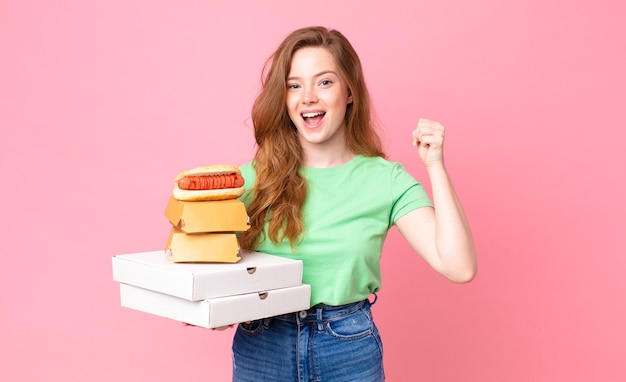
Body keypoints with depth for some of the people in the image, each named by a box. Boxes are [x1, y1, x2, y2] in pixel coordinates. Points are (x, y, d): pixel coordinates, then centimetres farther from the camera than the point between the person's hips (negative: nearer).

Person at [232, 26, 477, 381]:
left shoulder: (386, 179, -5)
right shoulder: (253, 178, -3)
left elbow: (459, 267, -13)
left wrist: (435, 167, -16)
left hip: (350, 351, 0)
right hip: (262, 350, 1)